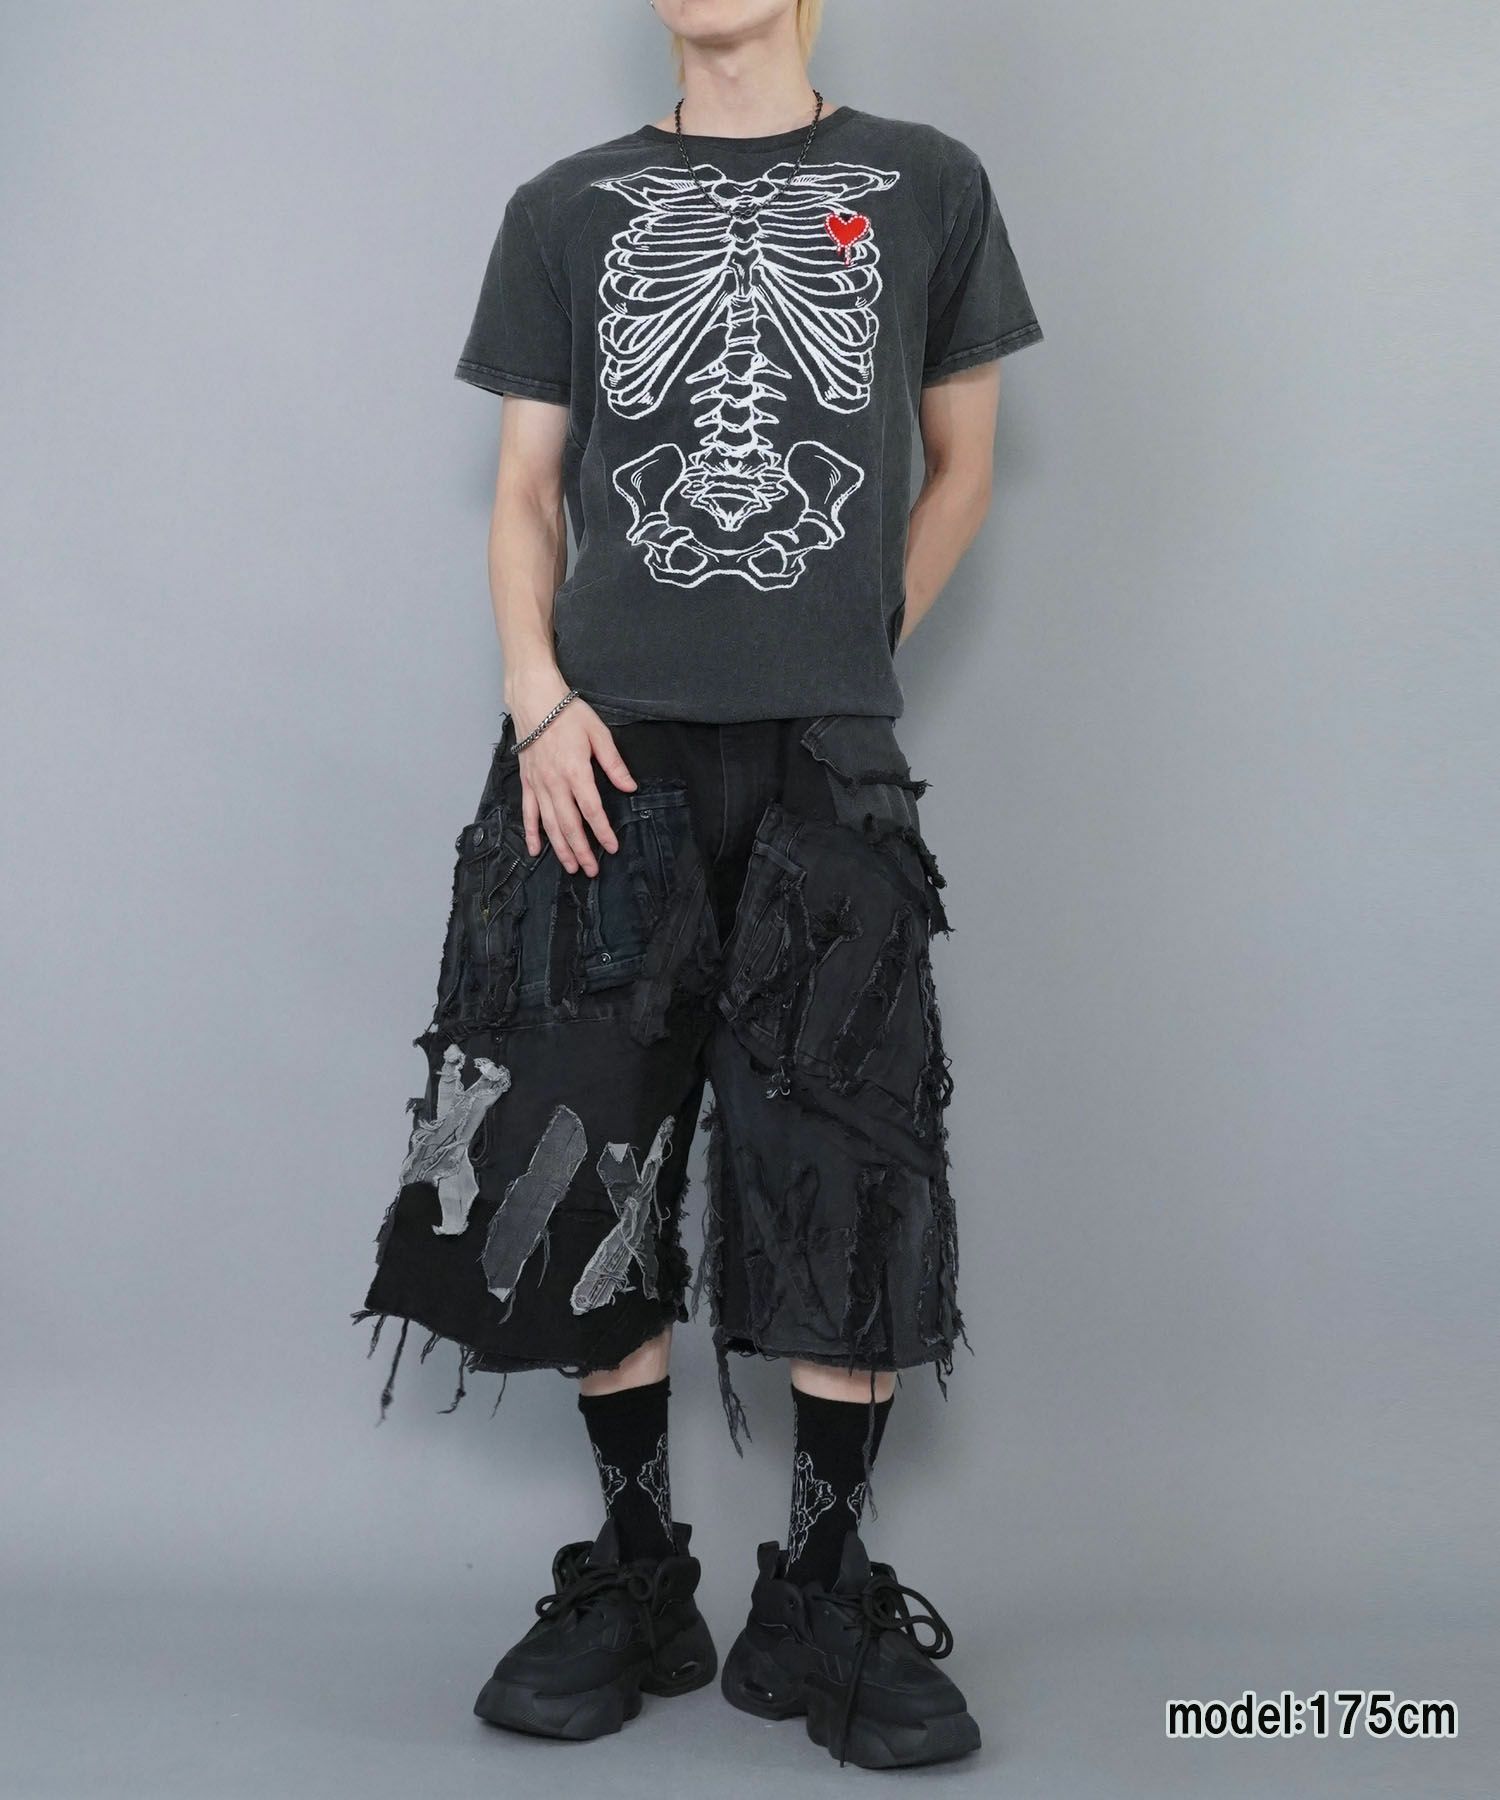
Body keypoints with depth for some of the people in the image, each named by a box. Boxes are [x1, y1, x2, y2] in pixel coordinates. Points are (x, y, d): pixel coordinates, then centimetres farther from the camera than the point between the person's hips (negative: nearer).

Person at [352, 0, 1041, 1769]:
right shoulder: (565, 210, 13)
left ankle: (824, 1602, 13)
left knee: (854, 1184, -3)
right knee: (580, 1170, 2)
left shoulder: (925, 186, 10)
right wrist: (539, 693, -5)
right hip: (610, 757, 1)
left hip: (827, 764, -1)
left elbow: (961, 463, 16)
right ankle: (633, 1577, 19)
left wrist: (852, 662, 7)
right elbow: (526, 485, 11)